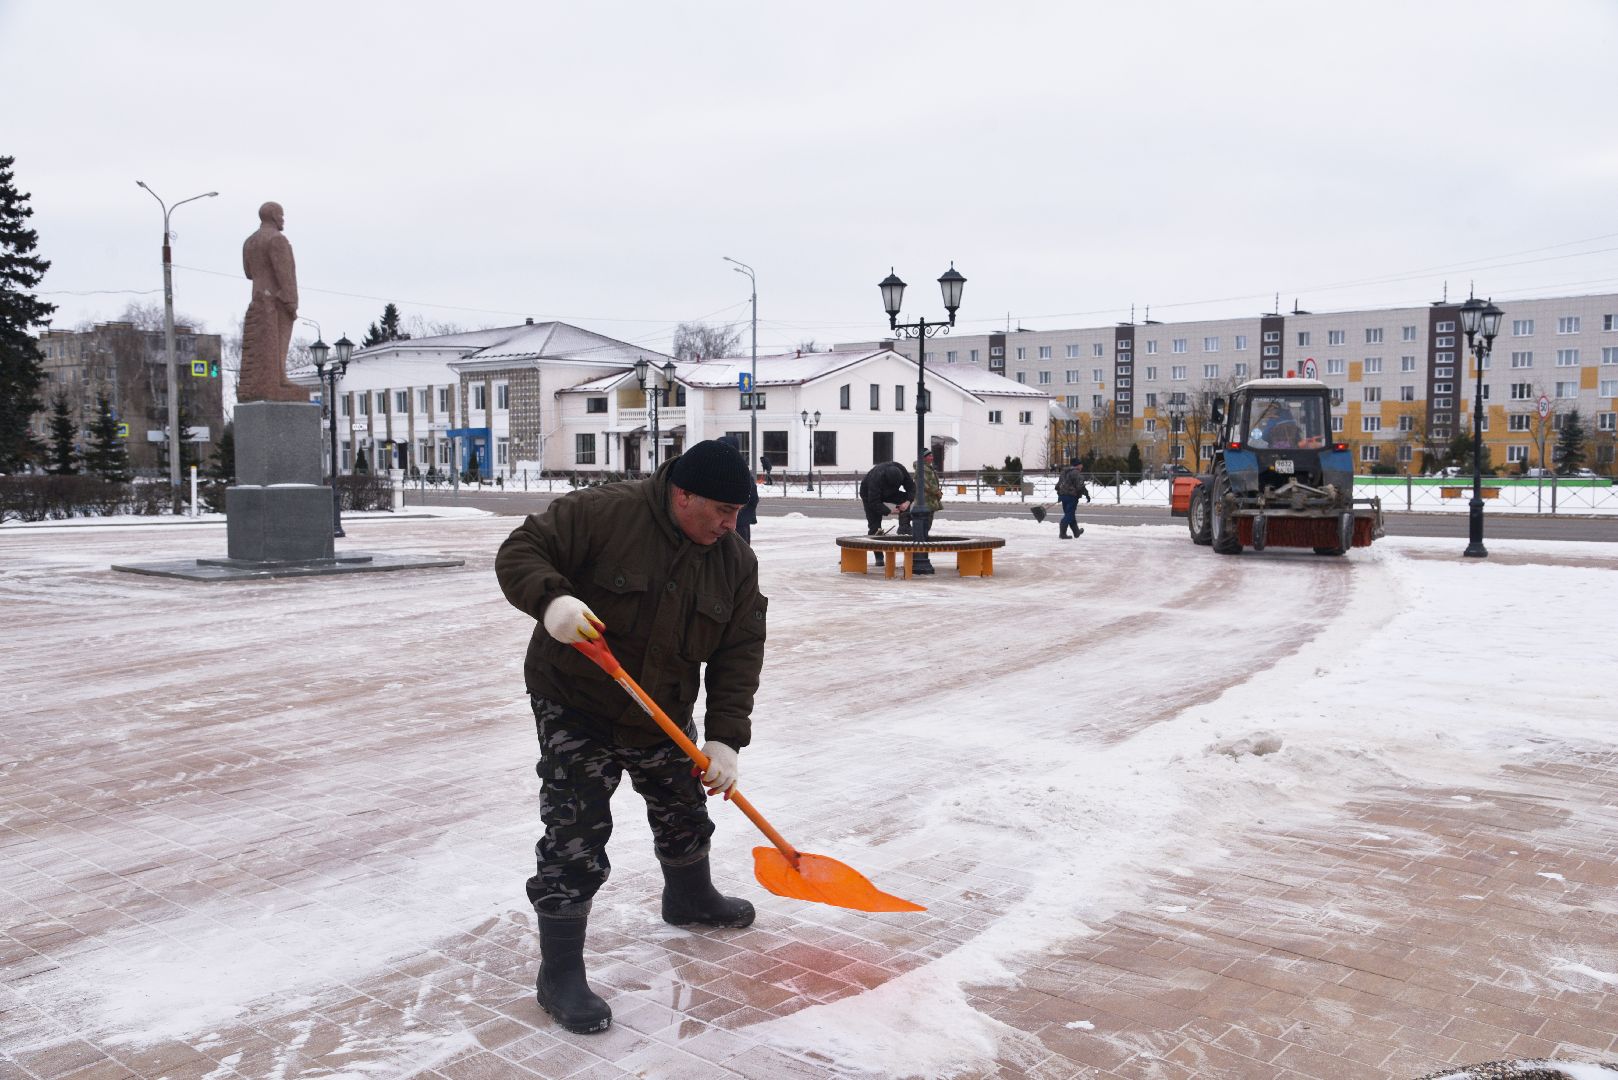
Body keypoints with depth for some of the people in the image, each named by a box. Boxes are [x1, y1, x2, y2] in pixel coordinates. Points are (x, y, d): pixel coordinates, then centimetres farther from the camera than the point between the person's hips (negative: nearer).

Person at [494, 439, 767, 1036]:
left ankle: (690, 898, 54)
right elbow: (519, 552, -20)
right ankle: (559, 975, 8)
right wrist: (551, 600, -41)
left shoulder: (735, 560, -8)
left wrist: (725, 738, -15)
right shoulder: (604, 512, -23)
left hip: (663, 717, 6)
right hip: (573, 704, -6)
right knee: (575, 839, -7)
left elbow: (739, 654, -7)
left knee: (683, 812, 24)